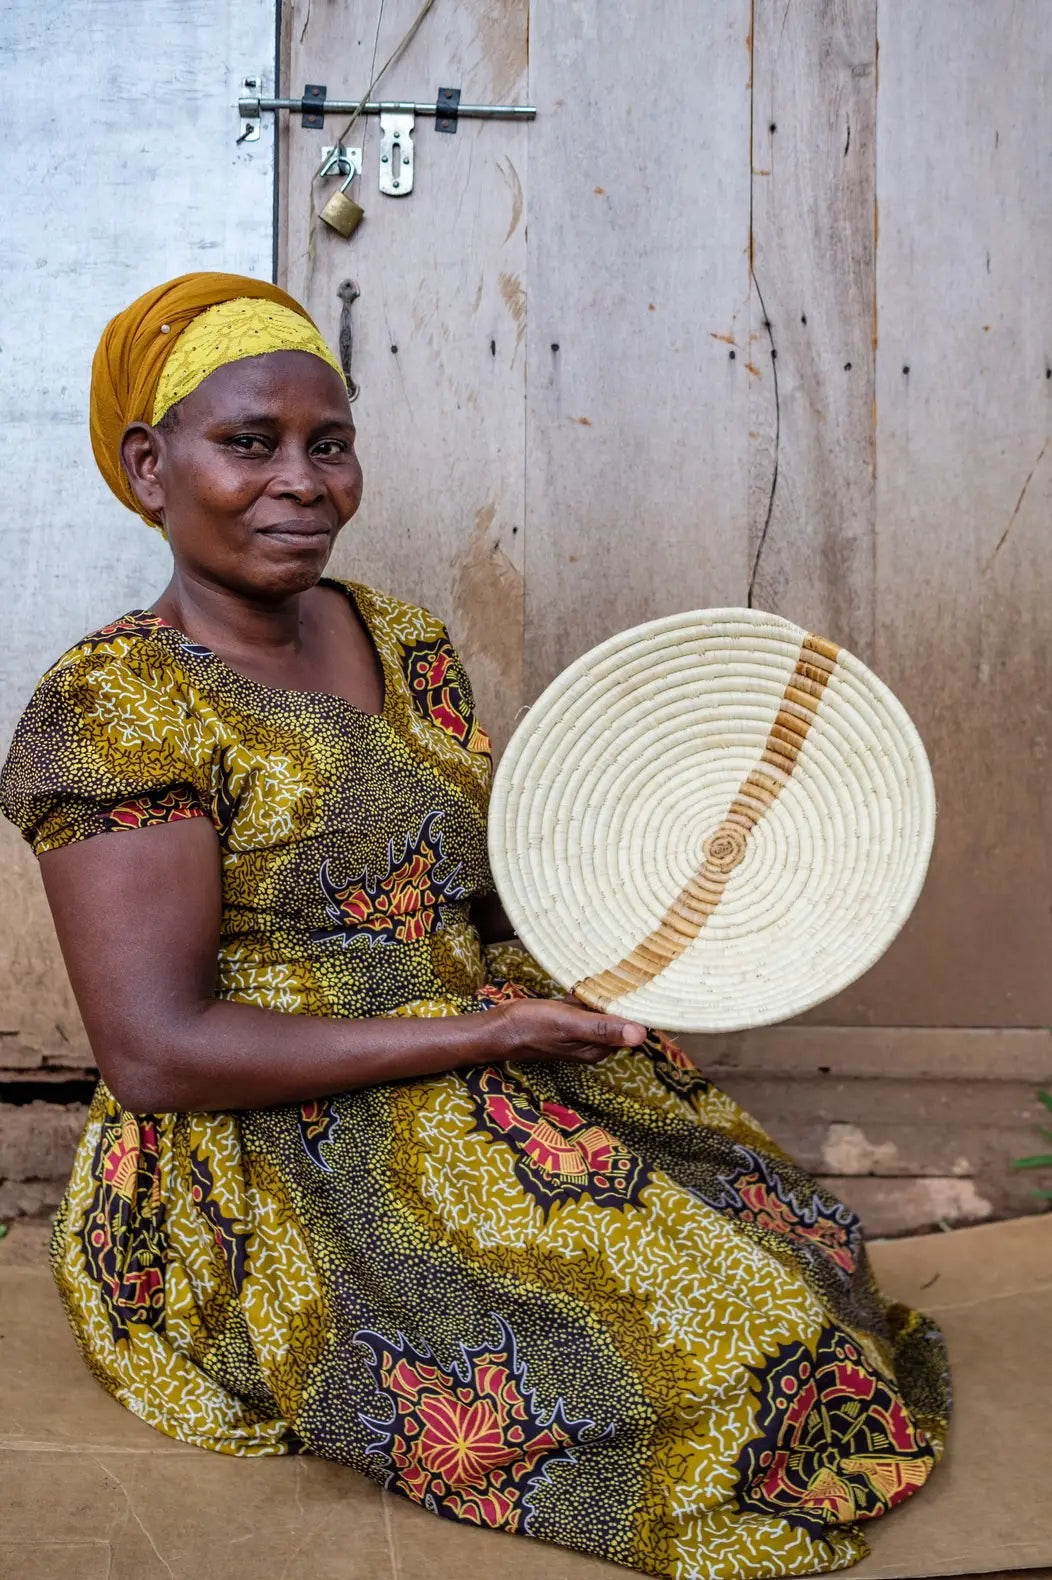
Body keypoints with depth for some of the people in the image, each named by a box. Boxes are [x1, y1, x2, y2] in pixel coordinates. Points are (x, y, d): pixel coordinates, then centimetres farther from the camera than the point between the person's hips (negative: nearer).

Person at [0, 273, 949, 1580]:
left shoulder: (405, 644, 9)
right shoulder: (113, 708, -13)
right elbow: (155, 1054, -18)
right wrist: (474, 1035, -20)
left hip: (493, 1081, 7)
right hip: (276, 1180, -6)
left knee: (789, 1244, -7)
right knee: (699, 1332, -16)